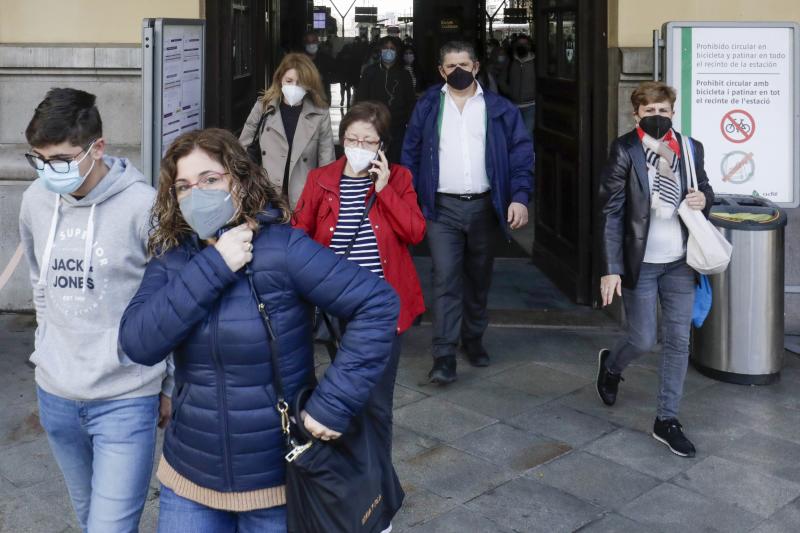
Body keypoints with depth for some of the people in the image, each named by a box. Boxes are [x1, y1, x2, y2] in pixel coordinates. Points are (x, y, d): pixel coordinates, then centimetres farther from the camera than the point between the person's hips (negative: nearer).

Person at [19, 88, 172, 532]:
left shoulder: (143, 206, -17)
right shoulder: (35, 201, -1)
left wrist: (173, 387, -3)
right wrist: (48, 351, 17)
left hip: (126, 400, -5)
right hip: (56, 396, 6)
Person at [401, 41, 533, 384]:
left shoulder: (499, 108, 5)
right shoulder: (427, 107, 5)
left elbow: (521, 151, 2)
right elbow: (411, 154, 5)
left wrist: (519, 197, -10)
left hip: (483, 205, 2)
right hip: (442, 207, -1)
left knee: (479, 279, 13)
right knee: (445, 278, -11)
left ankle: (473, 340, 31)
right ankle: (444, 356, -9)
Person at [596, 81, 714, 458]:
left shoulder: (691, 149, 3)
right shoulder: (624, 150, -10)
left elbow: (704, 187, 20)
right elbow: (610, 212, -11)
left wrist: (704, 197, -6)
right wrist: (611, 269, -15)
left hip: (679, 262, 4)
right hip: (640, 263, -4)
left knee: (678, 341, 7)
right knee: (643, 340, 3)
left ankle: (667, 420, 20)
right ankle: (611, 366, 39)